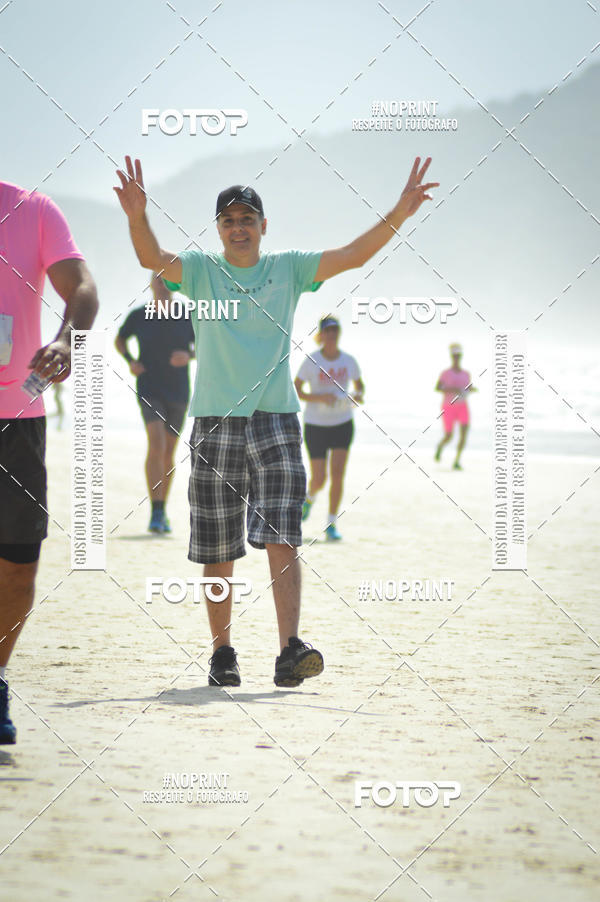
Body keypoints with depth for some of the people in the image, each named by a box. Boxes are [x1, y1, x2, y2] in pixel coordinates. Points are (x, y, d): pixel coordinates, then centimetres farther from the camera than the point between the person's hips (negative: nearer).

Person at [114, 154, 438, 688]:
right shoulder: (201, 271, 6)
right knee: (218, 553, 5)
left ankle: (290, 651, -20)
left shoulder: (289, 269, 9)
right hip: (216, 424, 0)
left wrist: (399, 214, -14)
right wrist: (138, 217, -32)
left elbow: (352, 256, 0)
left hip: (276, 420, 0)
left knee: (281, 539, -13)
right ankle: (223, 653, 18)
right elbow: (152, 257, -12)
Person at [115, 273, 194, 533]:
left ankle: (163, 511, 25)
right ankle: (156, 513, -23)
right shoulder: (138, 316, -1)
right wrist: (129, 361, -2)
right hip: (149, 389, -2)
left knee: (169, 453, 10)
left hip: (178, 392, 2)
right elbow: (119, 340, 16)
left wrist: (188, 355, -12)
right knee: (156, 444, -21)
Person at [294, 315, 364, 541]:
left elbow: (359, 384, 16)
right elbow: (295, 391, -10)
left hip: (343, 423, 2)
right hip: (315, 425, -2)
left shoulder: (349, 361, 0)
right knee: (319, 479, -1)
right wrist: (320, 397, -25)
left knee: (338, 473, -11)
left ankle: (331, 525, -4)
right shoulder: (311, 361, -9)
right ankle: (310, 498, 37)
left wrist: (358, 396, -7)